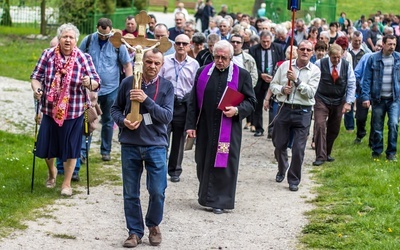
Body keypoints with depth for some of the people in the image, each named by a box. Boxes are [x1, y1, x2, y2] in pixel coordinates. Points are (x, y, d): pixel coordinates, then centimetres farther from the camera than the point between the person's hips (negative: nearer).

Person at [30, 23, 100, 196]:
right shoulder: (48, 55, -5)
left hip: (74, 112, -1)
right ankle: (51, 172, 43)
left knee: (70, 149, 6)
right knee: (47, 146, 12)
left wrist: (89, 83, -34)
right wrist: (37, 89, -20)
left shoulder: (84, 59, -8)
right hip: (50, 110, 2)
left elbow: (96, 84, -12)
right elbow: (36, 77, 0)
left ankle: (66, 183, 24)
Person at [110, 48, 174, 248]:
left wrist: (146, 100, -21)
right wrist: (123, 121, -11)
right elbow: (115, 109, 10)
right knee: (131, 193, 6)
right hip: (130, 145, 1)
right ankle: (135, 231, 20)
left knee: (157, 192, -2)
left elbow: (167, 116, -11)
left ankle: (153, 225, 23)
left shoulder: (166, 86, -2)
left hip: (156, 146, -1)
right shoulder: (128, 83, 0)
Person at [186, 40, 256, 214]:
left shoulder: (242, 75, 0)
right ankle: (206, 196, 26)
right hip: (205, 127, 3)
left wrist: (237, 110, -16)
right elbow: (194, 101, 8)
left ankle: (220, 201, 7)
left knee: (224, 164, -2)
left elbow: (251, 101, 3)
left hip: (229, 129, -3)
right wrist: (191, 125, 3)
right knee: (203, 163, 9)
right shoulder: (203, 73, 7)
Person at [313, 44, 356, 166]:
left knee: (334, 130, 10)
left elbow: (351, 85, -1)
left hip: (338, 102, 3)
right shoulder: (320, 64, -11)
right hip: (321, 101, -3)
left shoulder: (347, 65, -4)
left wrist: (348, 102, -9)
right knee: (320, 126, -16)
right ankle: (320, 156, -14)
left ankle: (327, 153, 27)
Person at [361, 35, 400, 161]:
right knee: (377, 127, 7)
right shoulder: (373, 59, -2)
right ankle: (376, 151, 24)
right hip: (378, 98, 0)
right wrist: (365, 97, -8)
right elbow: (367, 79, -1)